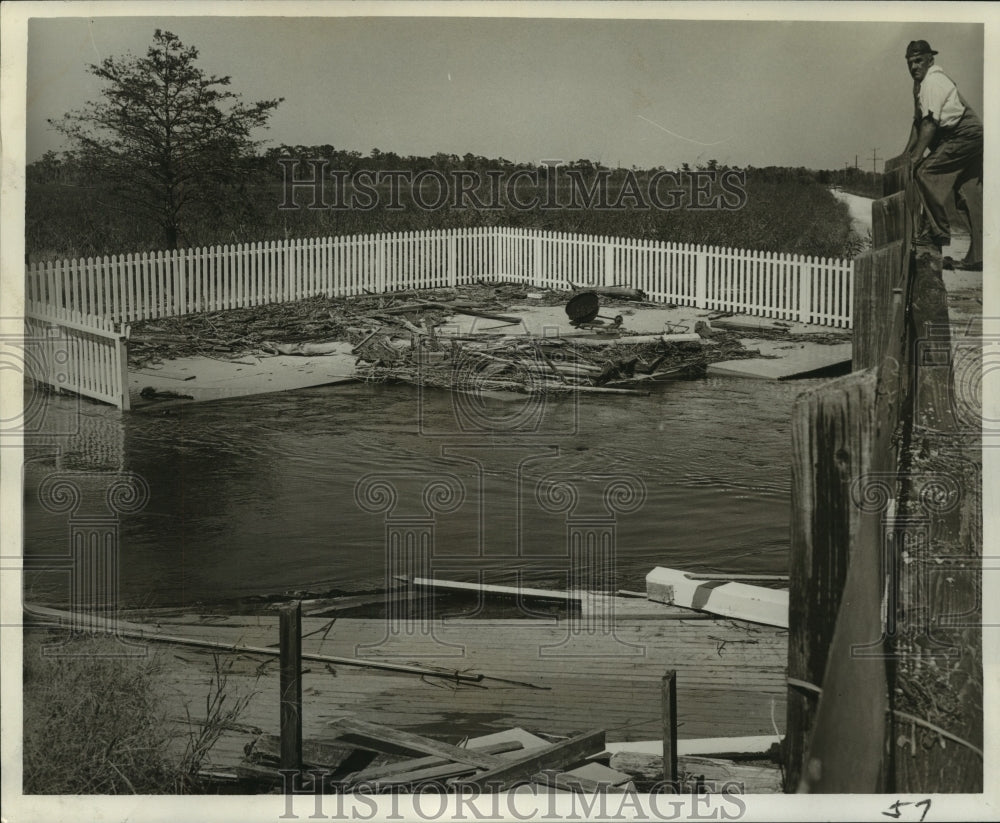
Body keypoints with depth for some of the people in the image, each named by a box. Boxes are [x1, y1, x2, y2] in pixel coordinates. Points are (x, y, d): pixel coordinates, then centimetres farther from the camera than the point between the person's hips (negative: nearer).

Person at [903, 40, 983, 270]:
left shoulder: (933, 80, -14)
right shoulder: (919, 83, 16)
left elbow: (930, 122, -21)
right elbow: (918, 121, 23)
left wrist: (916, 157, -22)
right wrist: (906, 154, 17)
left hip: (964, 135, -10)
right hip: (970, 139, 10)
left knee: (925, 172, -18)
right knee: (970, 199, 6)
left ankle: (937, 231, -15)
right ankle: (977, 257, 6)